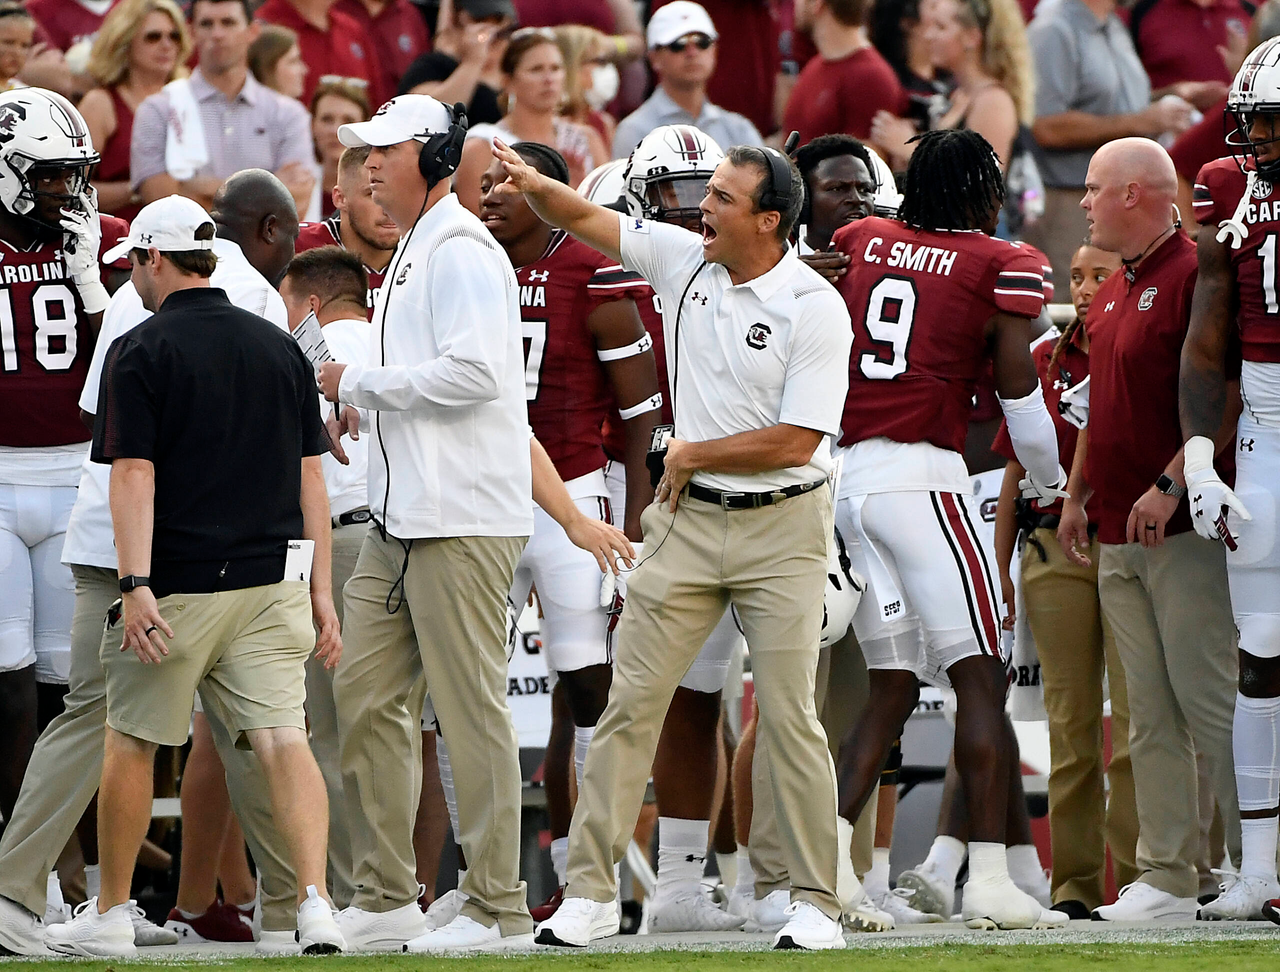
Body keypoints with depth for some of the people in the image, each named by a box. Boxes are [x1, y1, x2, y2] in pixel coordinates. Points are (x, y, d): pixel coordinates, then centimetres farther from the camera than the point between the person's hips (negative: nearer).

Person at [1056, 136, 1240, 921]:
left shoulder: (1196, 276, -12)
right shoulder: (1112, 295, 18)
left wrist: (1170, 486, -21)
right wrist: (1078, 495, 21)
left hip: (1185, 531, -9)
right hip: (1118, 535, 9)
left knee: (1208, 702, -9)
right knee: (1151, 716, 7)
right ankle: (1167, 878, 7)